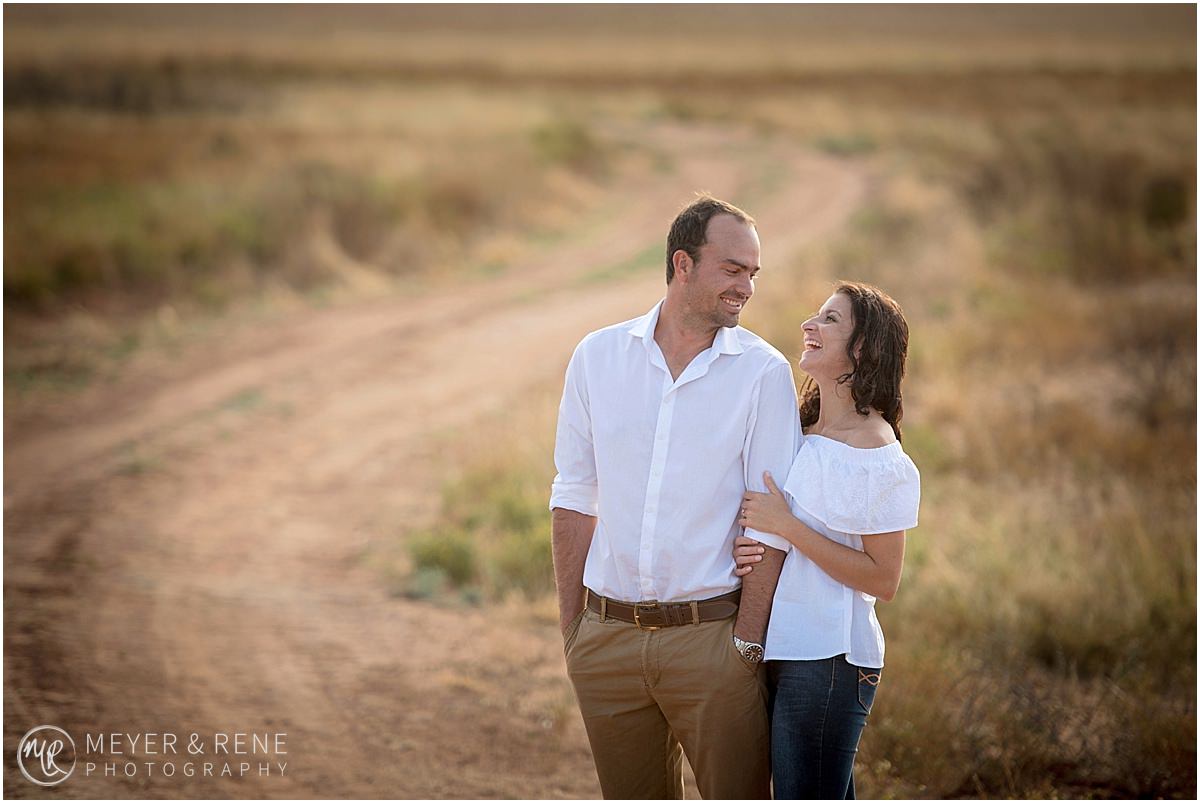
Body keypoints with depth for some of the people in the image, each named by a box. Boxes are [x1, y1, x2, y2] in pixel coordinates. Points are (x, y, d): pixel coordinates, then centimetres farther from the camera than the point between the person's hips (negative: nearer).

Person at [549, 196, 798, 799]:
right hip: (608, 633, 3)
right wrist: (570, 631, 6)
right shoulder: (597, 358, 4)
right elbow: (574, 500, 8)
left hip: (710, 633, -2)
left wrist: (745, 643, -9)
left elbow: (770, 523, -5)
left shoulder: (763, 372, -3)